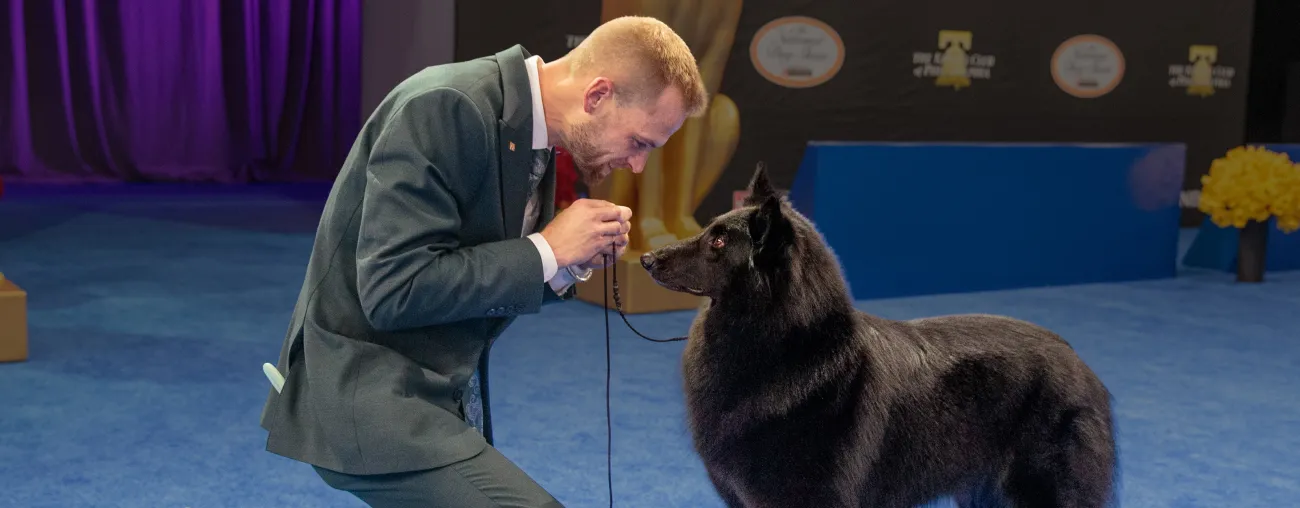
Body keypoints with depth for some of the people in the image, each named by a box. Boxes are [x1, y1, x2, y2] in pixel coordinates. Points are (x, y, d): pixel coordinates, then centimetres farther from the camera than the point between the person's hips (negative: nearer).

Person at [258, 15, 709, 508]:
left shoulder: (534, 132, 6)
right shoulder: (445, 108, -21)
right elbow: (392, 291, -25)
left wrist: (569, 264, -4)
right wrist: (547, 250, -19)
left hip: (421, 394, 9)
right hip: (363, 398, -9)